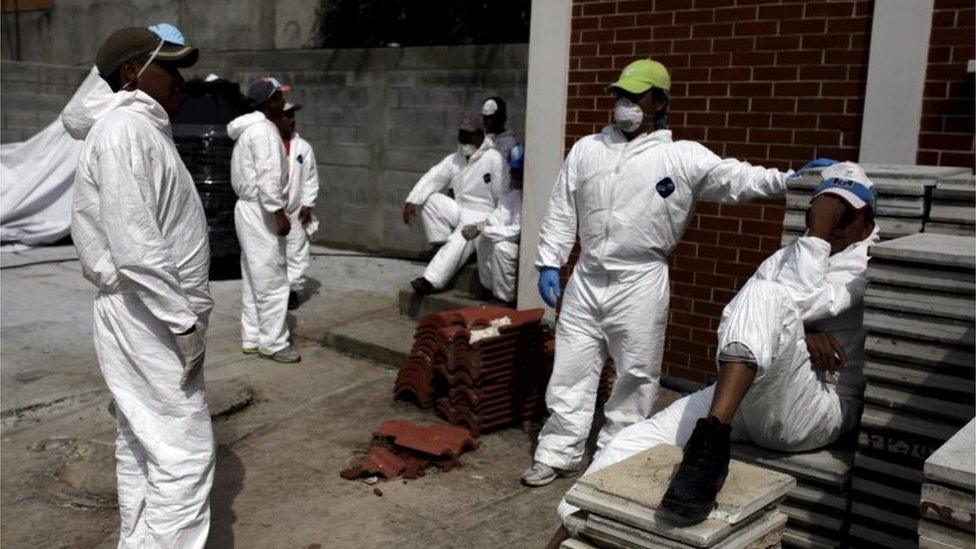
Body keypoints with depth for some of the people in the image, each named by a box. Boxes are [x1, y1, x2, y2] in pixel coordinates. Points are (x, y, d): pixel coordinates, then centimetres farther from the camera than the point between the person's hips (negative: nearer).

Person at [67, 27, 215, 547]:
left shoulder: (142, 128, 14)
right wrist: (186, 324, -20)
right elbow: (135, 250, -25)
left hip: (147, 320, 10)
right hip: (150, 322, -10)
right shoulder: (126, 129, -17)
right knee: (184, 455, -6)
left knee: (141, 446, 17)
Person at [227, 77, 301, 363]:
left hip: (249, 208, 11)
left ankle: (252, 338, 20)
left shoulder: (250, 128, 18)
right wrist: (279, 213, -23)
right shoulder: (263, 130, -15)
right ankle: (273, 343, -3)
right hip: (261, 212, -11)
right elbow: (268, 177, -23)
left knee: (254, 279, 14)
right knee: (271, 280, -7)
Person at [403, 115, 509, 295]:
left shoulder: (493, 159, -8)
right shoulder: (453, 160, 11)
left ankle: (431, 282, -40)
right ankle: (440, 245, -5)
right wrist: (412, 201, -13)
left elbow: (502, 197, -11)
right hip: (458, 211, 7)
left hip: (481, 216, -7)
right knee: (429, 199, -8)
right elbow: (432, 178, 0)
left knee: (459, 241, -31)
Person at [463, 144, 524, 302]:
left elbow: (519, 232, -24)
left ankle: (505, 300, -13)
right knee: (483, 240, -1)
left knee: (501, 247, -27)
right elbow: (496, 219, 5)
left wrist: (483, 229, -19)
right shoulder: (513, 195, 7)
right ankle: (490, 290, 8)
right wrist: (479, 227, -17)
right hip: (517, 241, 9)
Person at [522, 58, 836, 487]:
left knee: (636, 375, 6)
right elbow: (561, 212, 11)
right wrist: (548, 263, 6)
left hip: (641, 282, -3)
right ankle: (559, 453, 21)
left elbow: (736, 179, -12)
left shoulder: (681, 157, -2)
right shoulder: (587, 149, 9)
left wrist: (788, 180, -28)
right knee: (570, 370, 8)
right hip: (586, 279, 3)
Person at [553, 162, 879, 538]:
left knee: (767, 295, -33)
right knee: (636, 442, -14)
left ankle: (710, 447, -45)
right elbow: (732, 322, 6)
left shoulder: (872, 265, 4)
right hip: (743, 395, 6)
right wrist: (797, 335, -11)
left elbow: (800, 301, -15)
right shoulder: (785, 259, 23)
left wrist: (820, 229, -7)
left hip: (817, 410, -6)